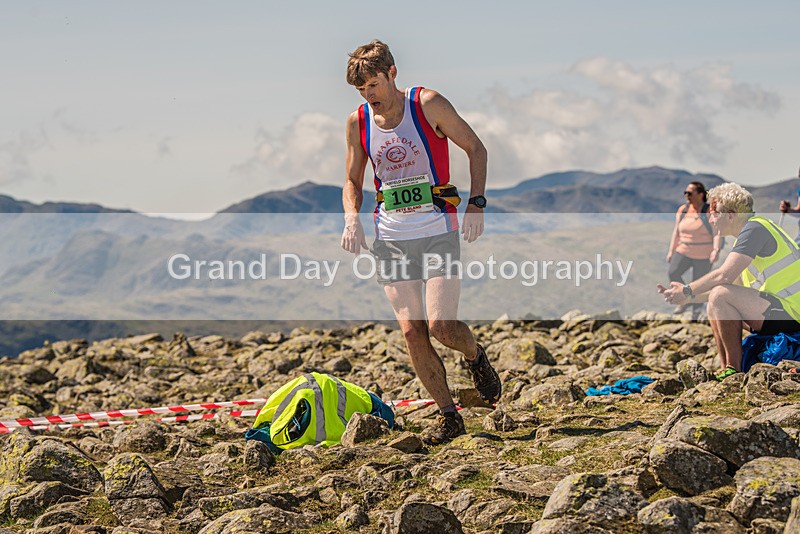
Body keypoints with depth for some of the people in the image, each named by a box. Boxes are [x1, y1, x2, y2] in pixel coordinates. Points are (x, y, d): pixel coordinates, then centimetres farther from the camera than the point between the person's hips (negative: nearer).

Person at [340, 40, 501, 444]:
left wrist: (476, 203, -8)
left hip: (437, 231, -4)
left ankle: (476, 356, 21)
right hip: (390, 236, 4)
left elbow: (476, 149, 2)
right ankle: (448, 416, 10)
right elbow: (353, 181, 17)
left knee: (441, 327, -14)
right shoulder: (357, 122, 6)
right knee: (411, 331, -3)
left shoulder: (428, 105, -6)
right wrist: (352, 217, -3)